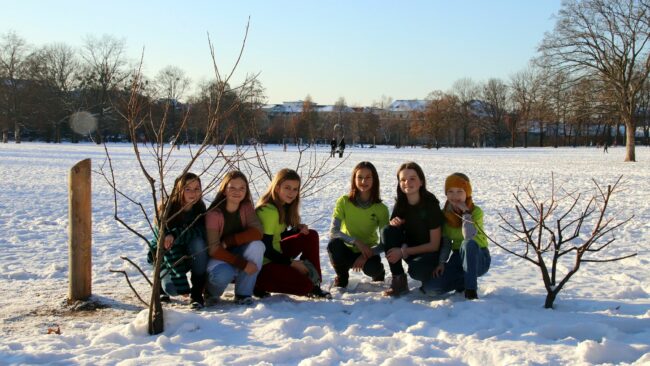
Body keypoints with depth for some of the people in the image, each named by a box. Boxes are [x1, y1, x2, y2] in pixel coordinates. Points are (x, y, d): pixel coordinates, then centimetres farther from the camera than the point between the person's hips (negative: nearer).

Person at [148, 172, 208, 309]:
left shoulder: (200, 209, -11)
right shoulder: (165, 210, -23)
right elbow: (167, 244, -28)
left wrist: (175, 235, -42)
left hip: (189, 256, 3)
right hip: (164, 256, -3)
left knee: (198, 242, -29)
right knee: (172, 288, -28)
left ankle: (197, 294, -20)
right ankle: (162, 283, 12)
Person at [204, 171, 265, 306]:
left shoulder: (246, 207, -5)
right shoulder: (214, 213, -19)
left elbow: (257, 232, -20)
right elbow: (214, 249, -23)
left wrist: (229, 241, -31)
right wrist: (243, 264, -31)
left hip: (238, 254, 4)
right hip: (218, 257, -4)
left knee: (257, 245, -27)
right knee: (224, 274, -38)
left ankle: (243, 294, -13)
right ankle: (211, 291, 2)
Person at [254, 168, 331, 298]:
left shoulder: (283, 206, 6)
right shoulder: (269, 211, -23)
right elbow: (266, 249, -23)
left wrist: (298, 229, -5)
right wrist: (292, 263, -16)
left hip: (276, 252, 10)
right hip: (264, 264, -10)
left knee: (311, 236, 7)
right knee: (305, 285, -21)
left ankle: (314, 282, 4)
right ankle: (259, 285, -5)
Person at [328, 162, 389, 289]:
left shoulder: (381, 208, -10)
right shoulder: (344, 202, -11)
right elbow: (333, 232, -19)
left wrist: (366, 255, -27)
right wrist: (356, 242, -33)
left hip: (368, 251, 0)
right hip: (347, 250, 0)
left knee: (372, 268, -34)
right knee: (334, 244, -34)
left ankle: (379, 271, 7)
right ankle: (341, 277, -3)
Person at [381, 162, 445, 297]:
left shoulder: (430, 204, -19)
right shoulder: (401, 203, -5)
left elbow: (435, 245, -17)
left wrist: (404, 252, -22)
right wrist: (393, 223, -21)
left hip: (430, 253, -5)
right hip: (409, 251, 5)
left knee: (415, 269, -37)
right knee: (388, 231, -21)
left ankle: (431, 277, 1)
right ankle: (399, 280, -16)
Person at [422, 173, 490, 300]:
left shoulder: (476, 211, -13)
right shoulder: (445, 213, 1)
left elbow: (469, 237, -31)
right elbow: (445, 241, 3)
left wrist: (466, 212, -25)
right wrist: (441, 262, -11)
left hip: (478, 258, -4)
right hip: (458, 258, 4)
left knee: (468, 243, -40)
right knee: (429, 287, -19)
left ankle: (471, 290, -29)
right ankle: (464, 281, 4)